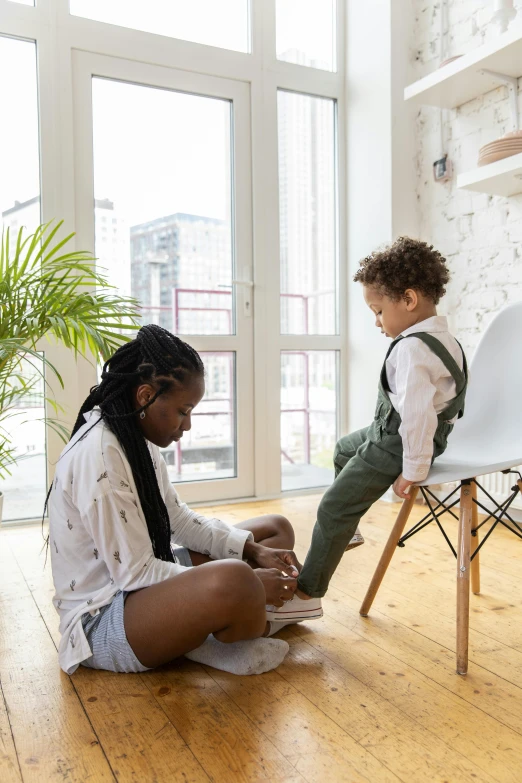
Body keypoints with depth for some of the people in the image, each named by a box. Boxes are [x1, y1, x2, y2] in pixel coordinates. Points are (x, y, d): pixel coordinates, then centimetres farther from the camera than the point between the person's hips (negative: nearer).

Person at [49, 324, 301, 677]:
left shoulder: (138, 438, 4)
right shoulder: (98, 453, -25)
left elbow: (178, 517, 12)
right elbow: (135, 573, -24)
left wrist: (254, 551, 0)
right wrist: (250, 584, -22)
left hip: (150, 581, 10)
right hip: (101, 620, -10)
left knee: (278, 529, 11)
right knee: (232, 581, -40)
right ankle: (256, 631, -5)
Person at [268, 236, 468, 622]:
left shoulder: (411, 348, -28)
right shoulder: (443, 337, 5)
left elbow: (416, 413, -34)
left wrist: (413, 470, -25)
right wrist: (424, 449, 20)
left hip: (393, 445, -11)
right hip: (390, 433, 11)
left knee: (333, 510, -6)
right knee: (344, 448, 32)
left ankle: (307, 594, 6)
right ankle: (348, 530, 47)